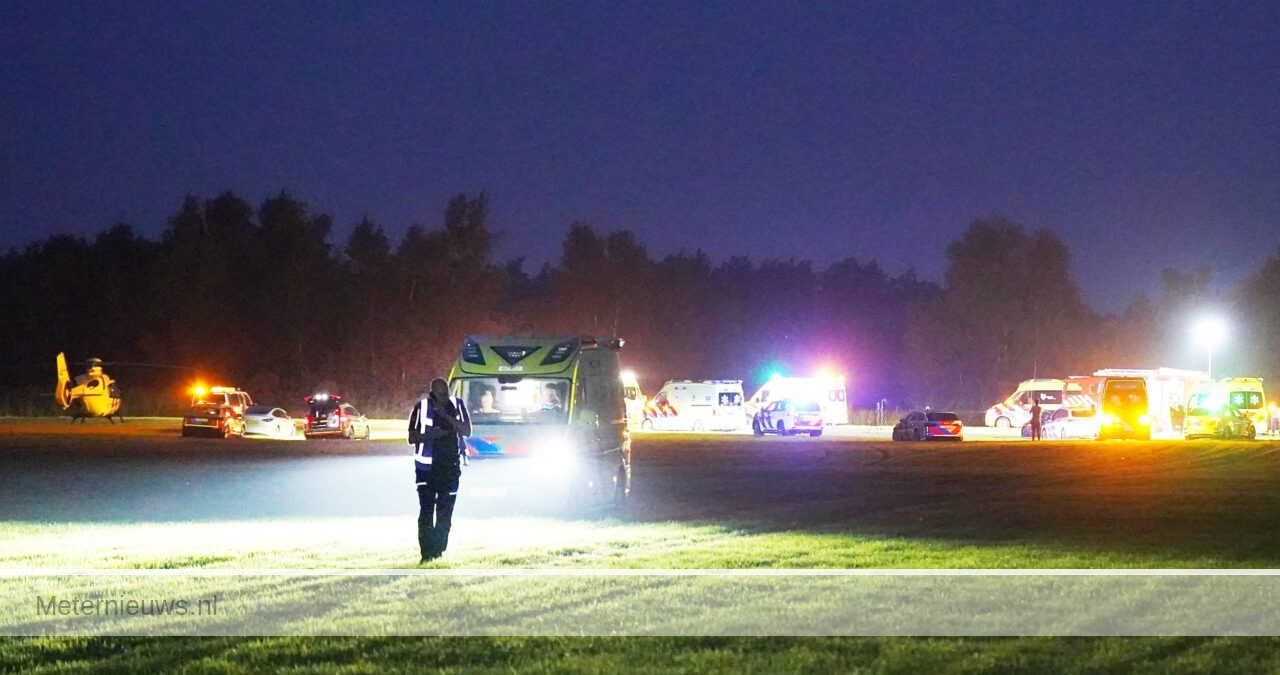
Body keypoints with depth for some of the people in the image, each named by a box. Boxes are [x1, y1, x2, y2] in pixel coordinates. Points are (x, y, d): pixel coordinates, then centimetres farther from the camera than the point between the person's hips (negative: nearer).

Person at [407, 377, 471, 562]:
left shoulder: (457, 406, 3)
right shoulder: (421, 408, -3)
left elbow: (467, 431, -6)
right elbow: (412, 438, 0)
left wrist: (445, 415, -16)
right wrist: (430, 435, -18)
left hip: (451, 466, 2)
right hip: (427, 466, -2)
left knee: (445, 512, 3)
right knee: (426, 511, -7)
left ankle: (438, 552, 11)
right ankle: (426, 554, -7)